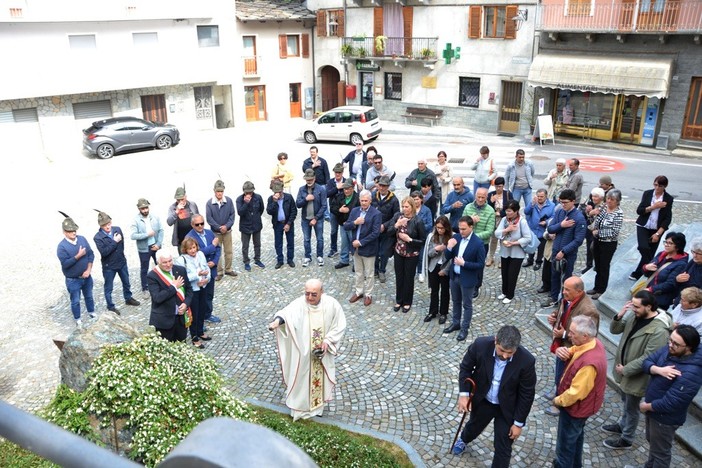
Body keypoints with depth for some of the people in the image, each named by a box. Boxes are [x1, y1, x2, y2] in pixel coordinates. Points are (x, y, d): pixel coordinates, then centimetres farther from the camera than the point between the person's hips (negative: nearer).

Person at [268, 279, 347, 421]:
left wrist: (328, 340, -16)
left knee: (321, 378, 22)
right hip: (303, 353, -2)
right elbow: (287, 313, -42)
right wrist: (278, 320, -63)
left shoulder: (331, 304, -17)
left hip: (323, 352, 2)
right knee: (301, 379, 14)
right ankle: (300, 406, 39)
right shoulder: (298, 304, -22)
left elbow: (340, 325, -6)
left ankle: (318, 404, 47)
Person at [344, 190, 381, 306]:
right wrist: (354, 223, -19)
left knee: (369, 274, 10)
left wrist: (361, 242, -19)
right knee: (358, 272, 19)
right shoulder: (354, 210, 3)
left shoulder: (376, 214, -14)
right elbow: (345, 227, 1)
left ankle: (368, 294, 24)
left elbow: (376, 233, -19)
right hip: (356, 247, 5)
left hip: (368, 249, -5)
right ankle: (358, 292, 34)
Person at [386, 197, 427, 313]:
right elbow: (389, 232, -6)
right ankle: (399, 300, 33)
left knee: (409, 278, 11)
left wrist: (409, 239, -20)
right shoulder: (397, 216, -5)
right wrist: (397, 225, -23)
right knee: (399, 277, 15)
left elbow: (423, 240, -10)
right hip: (398, 252, 3)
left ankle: (407, 302, 30)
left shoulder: (418, 221, -16)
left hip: (411, 255, -3)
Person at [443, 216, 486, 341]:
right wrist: (449, 247, -22)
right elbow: (448, 257, -1)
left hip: (467, 279, -5)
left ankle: (464, 329, 25)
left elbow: (481, 265, -17)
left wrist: (464, 263, -25)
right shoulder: (456, 237, -4)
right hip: (454, 276, 6)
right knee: (456, 302, 22)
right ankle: (455, 323, 40)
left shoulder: (478, 244, -20)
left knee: (467, 305, 11)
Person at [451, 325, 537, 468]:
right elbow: (466, 367, -9)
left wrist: (519, 423, -10)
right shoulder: (481, 345, -29)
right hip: (482, 400, 3)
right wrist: (464, 393, -15)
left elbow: (527, 394, -16)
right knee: (474, 426, 30)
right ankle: (463, 440, 64)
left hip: (507, 408, -2)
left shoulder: (526, 361, -31)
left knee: (503, 447, 8)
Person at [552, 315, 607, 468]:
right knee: (576, 435, 30)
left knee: (565, 444, 12)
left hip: (575, 406, -9)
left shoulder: (589, 362, -39)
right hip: (581, 405, 9)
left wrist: (559, 401, -12)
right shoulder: (594, 342, -12)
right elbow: (572, 351, 3)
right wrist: (562, 351, -21)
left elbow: (575, 393, -31)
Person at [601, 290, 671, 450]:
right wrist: (619, 316, -19)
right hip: (624, 370, 7)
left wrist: (625, 369, -18)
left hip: (637, 376, -7)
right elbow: (614, 330, 1)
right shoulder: (634, 315, -8)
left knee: (631, 408, 14)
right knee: (625, 402, 29)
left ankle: (626, 439, 33)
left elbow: (648, 358, -27)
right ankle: (622, 425, 51)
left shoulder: (659, 330, -30)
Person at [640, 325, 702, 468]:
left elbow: (670, 403, -32)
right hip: (652, 409, 8)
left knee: (660, 451, 16)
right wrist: (658, 370, -29)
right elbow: (647, 362, -7)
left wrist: (646, 406, -16)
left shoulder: (690, 373, -36)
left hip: (665, 418, -8)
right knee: (652, 441, 31)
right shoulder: (669, 349, -11)